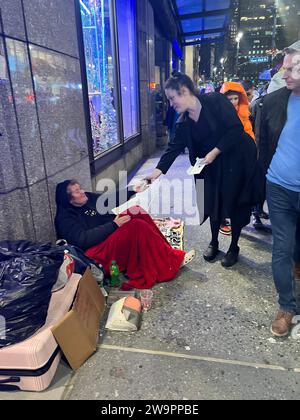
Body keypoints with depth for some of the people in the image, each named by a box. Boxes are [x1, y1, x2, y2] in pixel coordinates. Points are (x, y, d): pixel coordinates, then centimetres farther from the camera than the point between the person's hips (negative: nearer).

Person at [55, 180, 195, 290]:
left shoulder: (89, 198, 12)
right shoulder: (65, 218, -10)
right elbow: (83, 239, -23)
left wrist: (133, 192, 4)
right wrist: (114, 224, -25)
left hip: (112, 234, 9)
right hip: (97, 253, -8)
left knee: (136, 211, -13)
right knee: (136, 226, -28)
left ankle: (166, 252, -13)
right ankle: (172, 261, -17)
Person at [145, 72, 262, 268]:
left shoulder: (215, 101, -17)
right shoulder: (184, 122, -1)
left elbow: (236, 128, -20)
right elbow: (174, 147, -2)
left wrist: (214, 152, -22)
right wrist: (158, 170, -11)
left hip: (238, 159, -5)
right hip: (214, 165, 5)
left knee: (235, 204, 3)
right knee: (214, 203, 10)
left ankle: (234, 247, 22)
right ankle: (214, 243, 30)